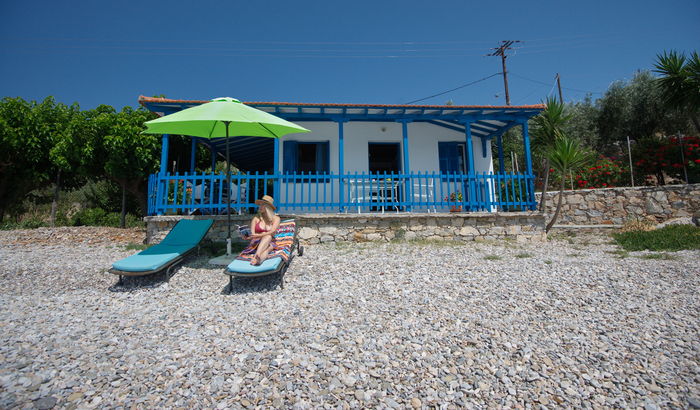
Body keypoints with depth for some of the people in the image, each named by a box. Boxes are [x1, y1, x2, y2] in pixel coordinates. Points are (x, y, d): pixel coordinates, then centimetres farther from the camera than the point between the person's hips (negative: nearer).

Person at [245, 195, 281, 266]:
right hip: (257, 244, 0)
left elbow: (272, 232, -9)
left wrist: (258, 235, -23)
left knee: (268, 237, -34)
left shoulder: (276, 218, 9)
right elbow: (252, 234, 2)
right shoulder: (256, 218, 12)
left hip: (270, 243, 0)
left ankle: (256, 256, -63)